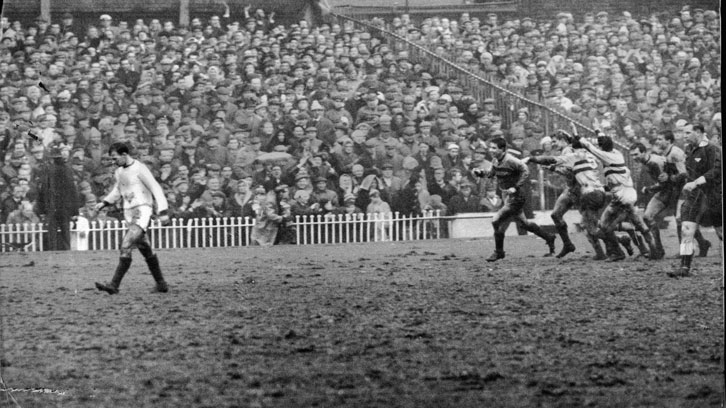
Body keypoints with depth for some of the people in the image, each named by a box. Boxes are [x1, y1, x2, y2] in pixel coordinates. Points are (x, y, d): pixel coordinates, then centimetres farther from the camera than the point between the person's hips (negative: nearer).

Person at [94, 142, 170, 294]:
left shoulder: (140, 169, -11)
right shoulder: (119, 172, 13)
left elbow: (156, 189, -12)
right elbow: (117, 190, 29)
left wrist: (162, 212, -18)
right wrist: (104, 203, 14)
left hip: (142, 211, -8)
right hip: (129, 213, 8)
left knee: (126, 246, -20)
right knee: (145, 250, 13)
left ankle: (114, 285, -25)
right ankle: (161, 284, 22)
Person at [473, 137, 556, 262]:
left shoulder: (510, 161, -22)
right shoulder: (495, 160, 4)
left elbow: (525, 171, -23)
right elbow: (492, 172, 20)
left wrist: (516, 187, -27)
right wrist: (481, 173, 0)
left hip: (515, 198, -9)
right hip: (508, 197, 9)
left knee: (496, 221, -12)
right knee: (523, 223, 19)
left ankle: (499, 252, 2)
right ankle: (549, 238, 33)